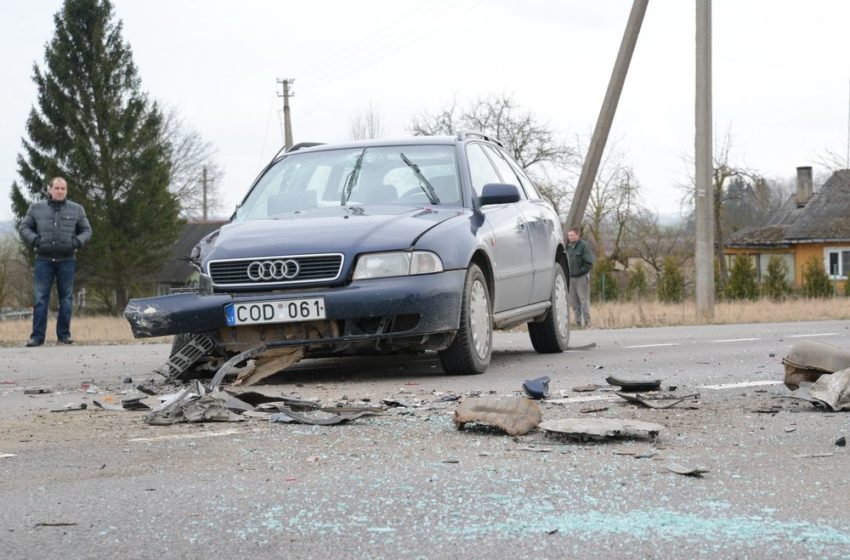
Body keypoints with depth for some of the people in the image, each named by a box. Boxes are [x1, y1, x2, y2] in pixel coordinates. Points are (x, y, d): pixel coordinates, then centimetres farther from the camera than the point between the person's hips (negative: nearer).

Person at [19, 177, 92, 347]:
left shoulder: (76, 210, 10)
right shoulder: (36, 208, 9)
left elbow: (86, 230, 12)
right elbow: (24, 227, 9)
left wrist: (77, 241, -7)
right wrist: (35, 240, -9)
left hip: (67, 260, 1)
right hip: (44, 260, -1)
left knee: (66, 299, 2)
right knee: (41, 299, -4)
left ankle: (64, 334, 10)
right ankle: (37, 336, -3)